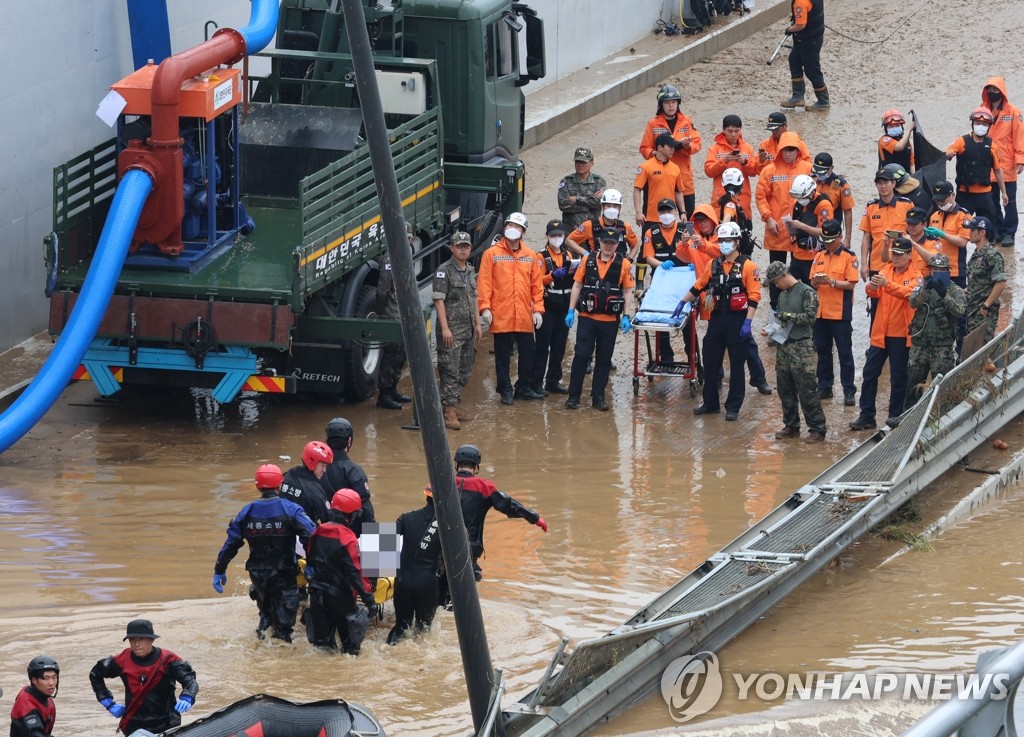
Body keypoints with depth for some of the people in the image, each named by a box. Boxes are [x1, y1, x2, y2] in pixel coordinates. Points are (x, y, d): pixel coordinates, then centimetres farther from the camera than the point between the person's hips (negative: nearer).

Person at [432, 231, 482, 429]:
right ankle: (448, 410, -7)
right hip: (451, 331, -8)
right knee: (450, 371, -8)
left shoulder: (470, 272, 15)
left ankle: (454, 405, 21)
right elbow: (438, 300, -13)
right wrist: (445, 328, -18)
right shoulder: (444, 271, -10)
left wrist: (477, 324, 18)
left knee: (464, 372, 11)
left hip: (468, 331, 8)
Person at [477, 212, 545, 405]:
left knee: (528, 353, 7)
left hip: (524, 317, 3)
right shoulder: (492, 254, -1)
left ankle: (524, 387, 20)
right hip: (501, 316, -3)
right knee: (503, 356, 4)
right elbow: (484, 283, -5)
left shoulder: (530, 255, 8)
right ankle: (505, 390, 13)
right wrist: (485, 308, -12)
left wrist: (537, 309, 2)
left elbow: (537, 285, 9)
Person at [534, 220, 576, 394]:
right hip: (547, 306, -6)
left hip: (564, 307, 6)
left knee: (559, 346, 9)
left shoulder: (568, 255, 13)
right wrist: (552, 276, -26)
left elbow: (574, 280, 18)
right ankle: (536, 382, -3)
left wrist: (574, 272, -3)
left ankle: (554, 381, 16)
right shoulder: (542, 256, -5)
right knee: (543, 345, -5)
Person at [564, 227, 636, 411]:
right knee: (581, 355, -3)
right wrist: (571, 311, 0)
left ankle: (598, 397, 14)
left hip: (610, 320, 0)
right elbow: (577, 286, 6)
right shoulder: (587, 261, 2)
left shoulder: (624, 265, 0)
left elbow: (627, 292, 1)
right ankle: (573, 395, 2)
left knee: (604, 359, 7)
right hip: (587, 318, 0)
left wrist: (626, 316, -6)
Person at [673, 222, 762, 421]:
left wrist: (747, 322, -18)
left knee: (736, 365, 3)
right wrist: (683, 303, 25)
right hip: (716, 317, 5)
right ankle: (710, 403, 19)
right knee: (710, 362, 8)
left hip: (737, 319, -5)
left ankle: (733, 407, 8)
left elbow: (754, 296, -11)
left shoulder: (747, 266, -7)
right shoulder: (714, 265, 9)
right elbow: (698, 287, 22)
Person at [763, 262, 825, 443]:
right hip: (783, 346, 7)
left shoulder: (806, 292, -6)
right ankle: (791, 426, 20)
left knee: (807, 391, -7)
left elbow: (810, 317, -15)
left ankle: (817, 429, -3)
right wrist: (770, 330, 6)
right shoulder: (783, 294, 16)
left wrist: (788, 316, -12)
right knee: (785, 390, 9)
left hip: (801, 346, -7)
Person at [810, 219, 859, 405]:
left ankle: (849, 391, 1)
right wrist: (816, 281, -10)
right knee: (822, 352, 11)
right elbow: (812, 283, 13)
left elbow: (851, 284, -11)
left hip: (840, 313, -6)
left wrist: (831, 282, -21)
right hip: (821, 312, 6)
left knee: (845, 353, -1)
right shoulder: (820, 256, 11)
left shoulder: (849, 257, -5)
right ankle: (824, 387, 20)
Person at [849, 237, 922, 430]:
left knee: (898, 377, 4)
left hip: (900, 334, -4)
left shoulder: (915, 276, -6)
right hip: (880, 332, 4)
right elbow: (875, 293, -4)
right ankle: (866, 416, 8)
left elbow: (909, 292, -26)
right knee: (869, 373, 3)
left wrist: (887, 284, -41)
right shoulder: (886, 269, 8)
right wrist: (872, 287, -29)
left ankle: (895, 416, 15)